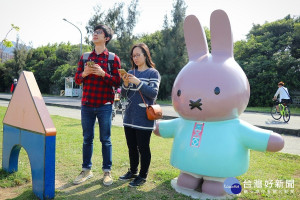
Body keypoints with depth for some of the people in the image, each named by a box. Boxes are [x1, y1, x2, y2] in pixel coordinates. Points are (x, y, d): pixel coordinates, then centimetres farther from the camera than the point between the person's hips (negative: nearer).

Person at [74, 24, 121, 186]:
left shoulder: (113, 58, 2)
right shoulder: (85, 57, 13)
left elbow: (117, 82, -4)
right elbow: (77, 79, 13)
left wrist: (103, 74, -19)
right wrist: (83, 74, -9)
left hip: (104, 105, -3)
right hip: (87, 104, 4)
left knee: (105, 140, 3)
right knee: (87, 139, 10)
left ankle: (107, 171, 15)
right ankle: (86, 170, 22)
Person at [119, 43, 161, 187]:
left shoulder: (153, 73, -2)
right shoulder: (131, 72, 12)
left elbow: (153, 93, -13)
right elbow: (124, 94, 11)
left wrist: (138, 82, -21)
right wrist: (126, 84, -9)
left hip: (144, 118, -5)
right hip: (129, 117, 6)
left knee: (143, 147, 4)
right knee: (131, 146, 16)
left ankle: (143, 175, 20)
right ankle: (133, 171, 34)